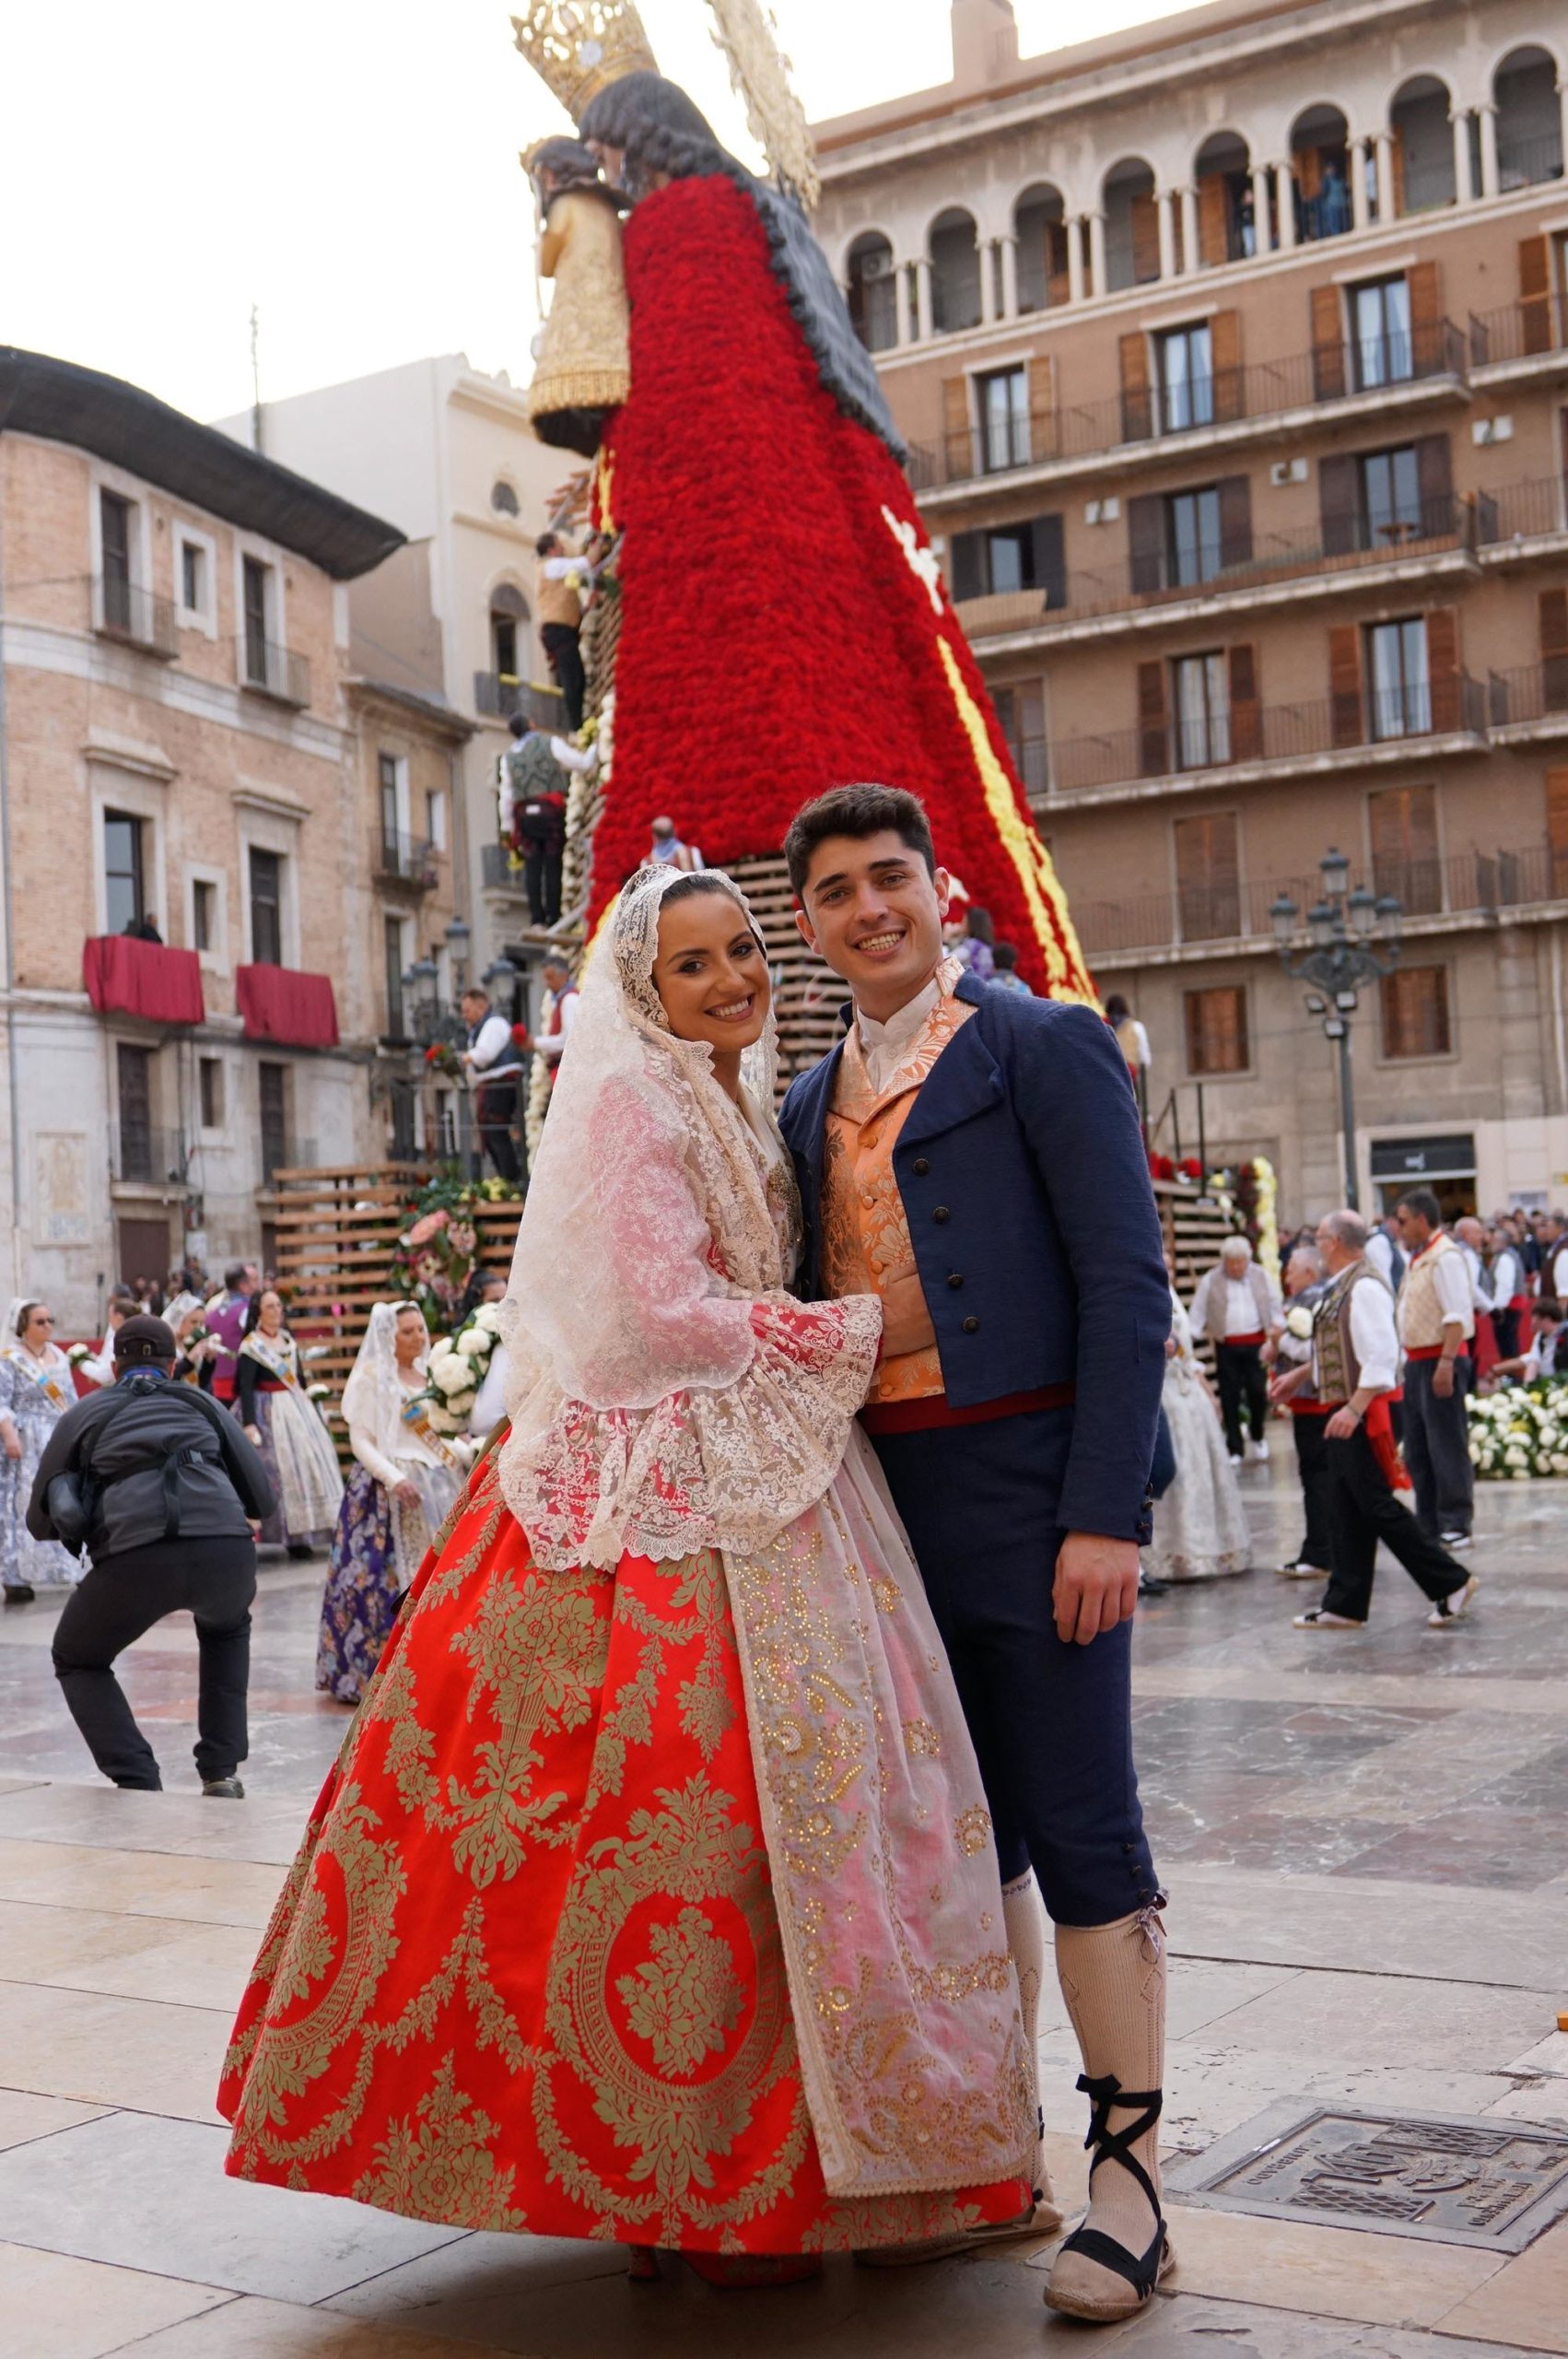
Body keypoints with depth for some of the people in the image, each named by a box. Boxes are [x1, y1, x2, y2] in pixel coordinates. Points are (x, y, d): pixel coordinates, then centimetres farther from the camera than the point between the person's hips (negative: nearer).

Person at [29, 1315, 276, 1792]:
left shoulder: (85, 1413, 23)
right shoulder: (203, 1404, 26)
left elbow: (41, 1522, 25)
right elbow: (262, 1499, 25)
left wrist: (85, 1525, 46)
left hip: (134, 1559, -2)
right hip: (226, 1551, 2)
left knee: (78, 1661, 26)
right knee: (226, 1628, 38)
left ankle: (139, 1785, 8)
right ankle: (222, 1772, 27)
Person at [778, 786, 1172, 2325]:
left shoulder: (1042, 1047, -2)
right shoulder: (809, 1106, 16)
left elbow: (1126, 1284, -9)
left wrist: (1105, 1515, -16)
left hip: (1024, 1488, -6)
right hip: (880, 1501, 6)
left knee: (1080, 1828, -3)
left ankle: (1129, 2173, 7)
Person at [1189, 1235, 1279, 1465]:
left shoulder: (1261, 1277, 8)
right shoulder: (1210, 1281, 1)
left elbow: (1274, 1306, 12)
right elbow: (1198, 1314, 2)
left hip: (1256, 1343, 1)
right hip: (1226, 1346, -1)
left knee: (1258, 1391, -3)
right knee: (1230, 1398, 1)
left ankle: (1258, 1436, 24)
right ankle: (1234, 1449, 8)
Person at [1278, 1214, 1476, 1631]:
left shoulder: (1365, 1288, -17)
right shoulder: (1339, 1289, 12)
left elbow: (1382, 1356, -24)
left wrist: (1354, 1409, -29)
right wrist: (1301, 1373, 33)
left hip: (1366, 1413, -10)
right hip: (1345, 1412, 10)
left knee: (1377, 1507, -7)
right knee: (1345, 1513, 11)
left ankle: (1450, 1584, 3)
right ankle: (1344, 1606, 16)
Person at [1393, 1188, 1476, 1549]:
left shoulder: (1445, 1256, -14)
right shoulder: (1418, 1258, 16)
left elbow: (1457, 1316, -21)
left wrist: (1446, 1363, -26)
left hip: (1440, 1360, -10)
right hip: (1417, 1362, 10)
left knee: (1447, 1447, -6)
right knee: (1417, 1451, 14)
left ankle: (1455, 1526, -1)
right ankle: (1429, 1525, 22)